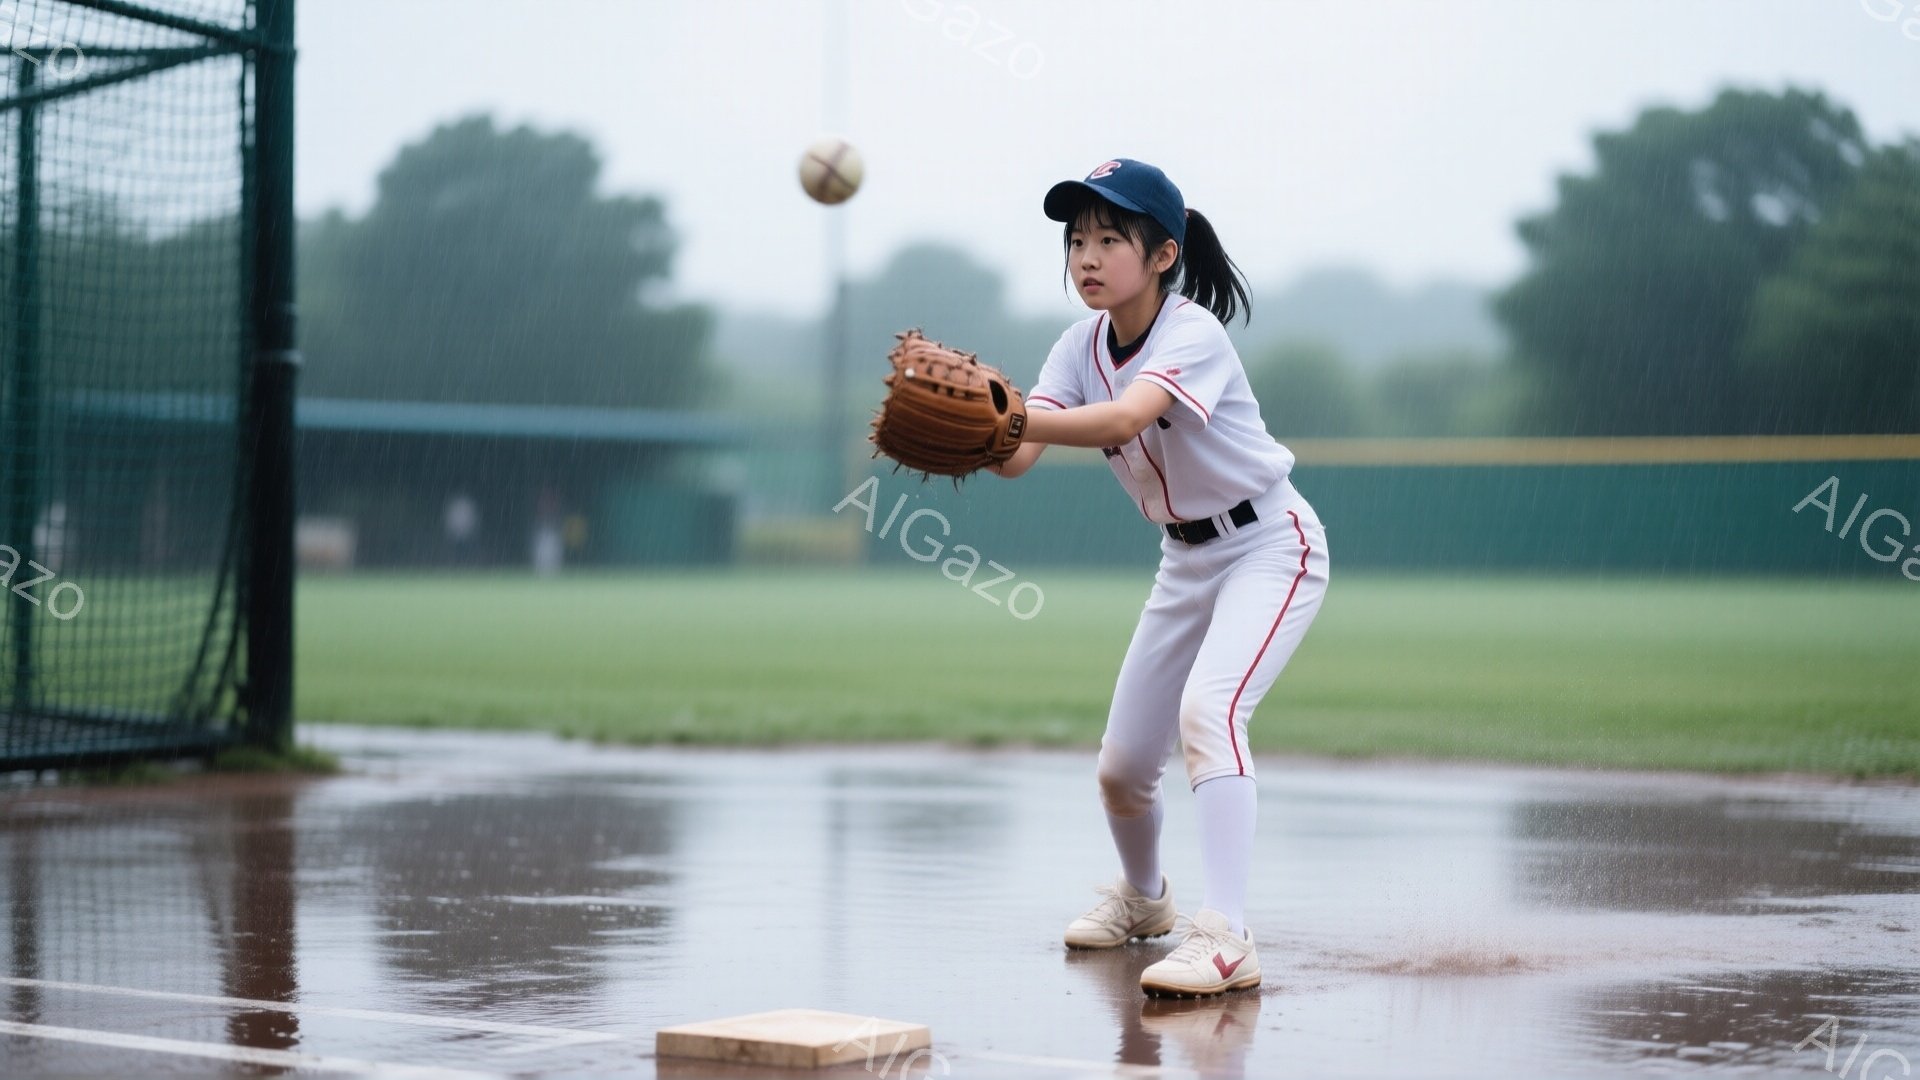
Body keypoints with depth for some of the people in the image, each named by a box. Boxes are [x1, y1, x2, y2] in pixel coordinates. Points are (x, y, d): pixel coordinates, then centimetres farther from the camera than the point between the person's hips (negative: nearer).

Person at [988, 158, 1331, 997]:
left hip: (1271, 548, -7)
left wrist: (1015, 417, -56)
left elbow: (1125, 418, -44)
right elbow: (1018, 457, -18)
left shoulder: (1193, 334, -24)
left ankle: (1224, 938, -32)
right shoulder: (1082, 348, -4)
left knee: (1207, 709, -31)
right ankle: (1142, 897, 40)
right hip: (1187, 559, 7)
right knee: (1120, 767, 9)